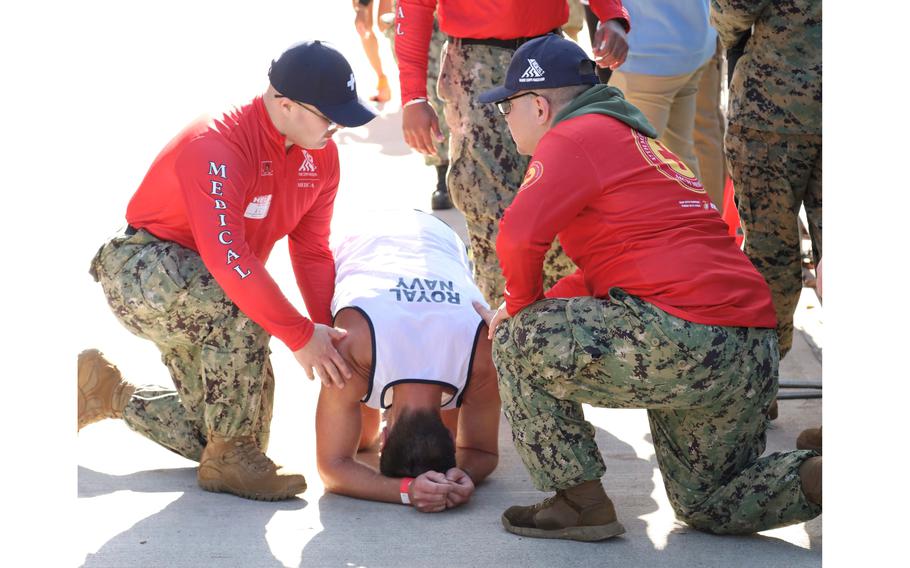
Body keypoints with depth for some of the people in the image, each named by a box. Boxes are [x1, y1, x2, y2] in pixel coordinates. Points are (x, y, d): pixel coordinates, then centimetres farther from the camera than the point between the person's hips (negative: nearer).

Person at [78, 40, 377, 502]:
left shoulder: (321, 155, -6)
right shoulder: (217, 146, -31)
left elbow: (312, 253, -1)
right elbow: (229, 258, -40)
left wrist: (329, 334, -16)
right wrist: (301, 337, -38)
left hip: (203, 296, 8)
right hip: (140, 269, -8)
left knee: (215, 437, 7)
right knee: (238, 311, -39)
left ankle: (111, 393, 28)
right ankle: (228, 460, -22)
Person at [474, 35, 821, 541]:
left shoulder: (575, 137, -3)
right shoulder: (637, 140, 28)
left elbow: (519, 235, -16)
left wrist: (522, 305, 3)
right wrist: (531, 307, 23)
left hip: (683, 340, -10)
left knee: (519, 343, 2)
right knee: (712, 507, 23)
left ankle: (583, 504, 5)